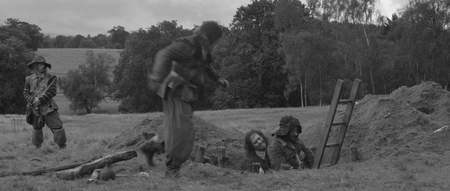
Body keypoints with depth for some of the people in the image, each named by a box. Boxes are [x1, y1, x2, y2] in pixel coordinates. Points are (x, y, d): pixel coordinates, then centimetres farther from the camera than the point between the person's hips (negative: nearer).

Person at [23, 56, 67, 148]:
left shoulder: (50, 78, -2)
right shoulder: (29, 79, 6)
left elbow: (52, 92, -11)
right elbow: (26, 93, 7)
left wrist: (40, 100, -16)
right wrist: (32, 100, -13)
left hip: (48, 108, -2)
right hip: (35, 109, 2)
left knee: (57, 126, -7)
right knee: (36, 129, 14)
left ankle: (62, 145, 9)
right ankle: (37, 146, 33)